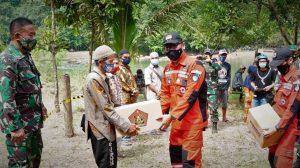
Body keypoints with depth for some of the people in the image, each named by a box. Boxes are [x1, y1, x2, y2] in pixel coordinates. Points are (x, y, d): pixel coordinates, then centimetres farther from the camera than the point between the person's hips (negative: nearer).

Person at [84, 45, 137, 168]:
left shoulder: (101, 78, 13)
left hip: (104, 128, 10)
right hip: (102, 130, -10)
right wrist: (126, 126, -20)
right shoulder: (94, 79, -19)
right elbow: (106, 109, -22)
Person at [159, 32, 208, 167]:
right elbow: (165, 93, 14)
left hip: (192, 120, -8)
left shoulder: (194, 65, -16)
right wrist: (162, 113, 1)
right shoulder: (167, 68, 9)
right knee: (175, 153, 19)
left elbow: (190, 96, -23)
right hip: (176, 119, 8)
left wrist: (171, 116, -26)